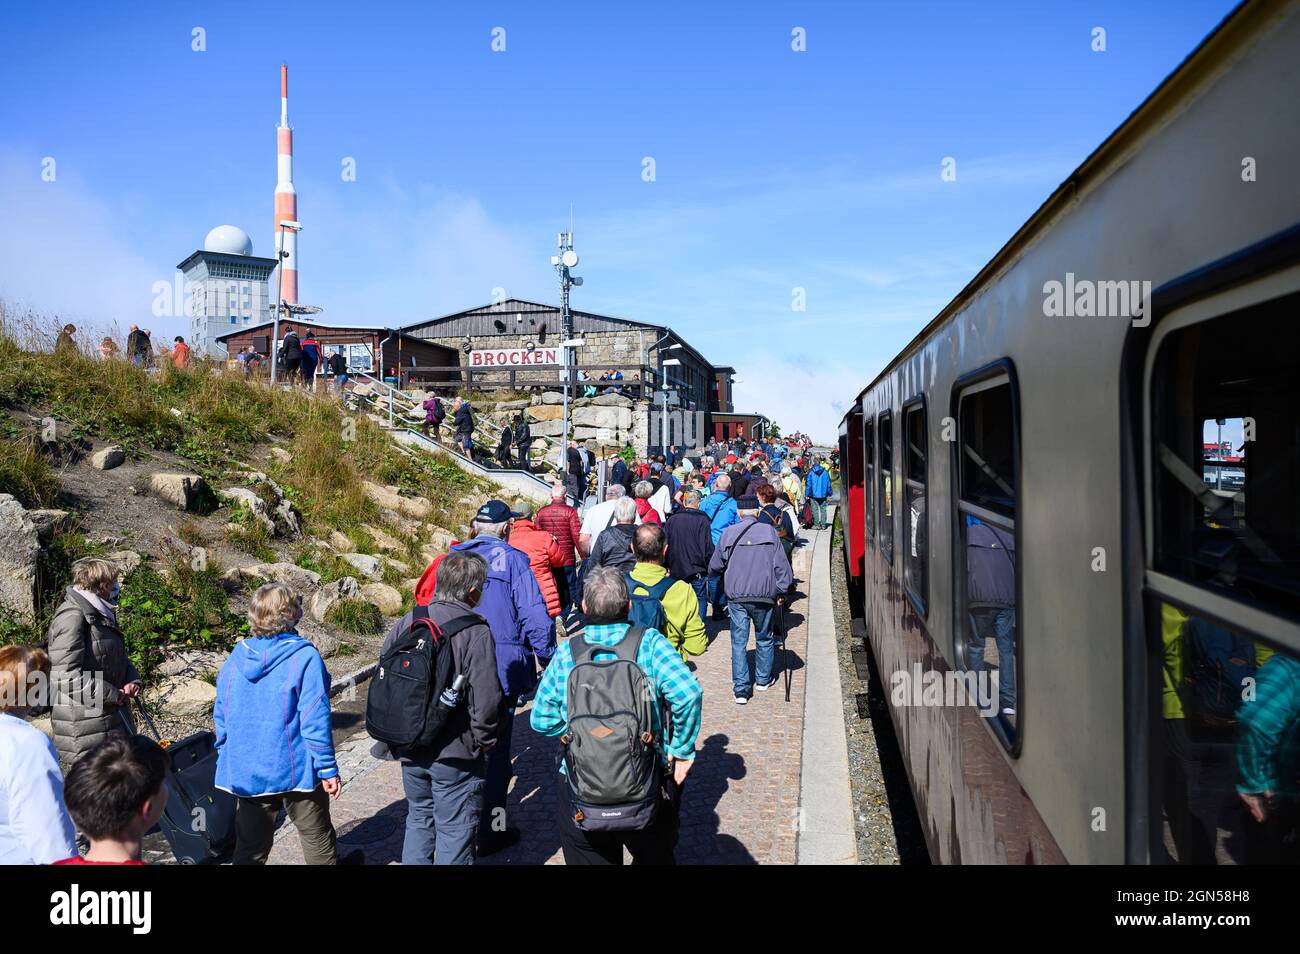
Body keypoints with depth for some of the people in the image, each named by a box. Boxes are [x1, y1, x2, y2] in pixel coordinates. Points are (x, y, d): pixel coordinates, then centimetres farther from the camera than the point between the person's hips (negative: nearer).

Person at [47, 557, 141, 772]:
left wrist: (131, 680, 3)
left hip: (113, 716, 10)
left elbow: (119, 658, 25)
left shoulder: (103, 614, 15)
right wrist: (111, 694, -18)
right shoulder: (72, 615, -16)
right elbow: (66, 674, -23)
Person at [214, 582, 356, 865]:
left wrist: (226, 762, 19)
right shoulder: (304, 658, -18)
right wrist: (328, 769, -11)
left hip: (247, 774, 5)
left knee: (250, 847, 14)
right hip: (297, 772, -4)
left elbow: (221, 718, 6)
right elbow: (315, 720, -19)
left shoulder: (234, 660, -1)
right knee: (317, 837, 17)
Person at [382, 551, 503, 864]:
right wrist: (484, 740, -4)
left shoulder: (405, 623, -3)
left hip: (410, 749, 5)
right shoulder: (475, 631, -19)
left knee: (418, 819, 24)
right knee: (455, 830, 9)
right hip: (456, 755, -5)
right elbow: (486, 698, -21)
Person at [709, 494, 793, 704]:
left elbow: (714, 567, 9)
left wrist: (725, 574, 30)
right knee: (764, 639, 18)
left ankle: (741, 689, 2)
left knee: (739, 642, 5)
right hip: (764, 595, 0)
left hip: (736, 597, 0)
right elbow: (781, 564, -3)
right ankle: (763, 679, 31)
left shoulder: (728, 533, 0)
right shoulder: (769, 531, -3)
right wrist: (781, 590, 7)